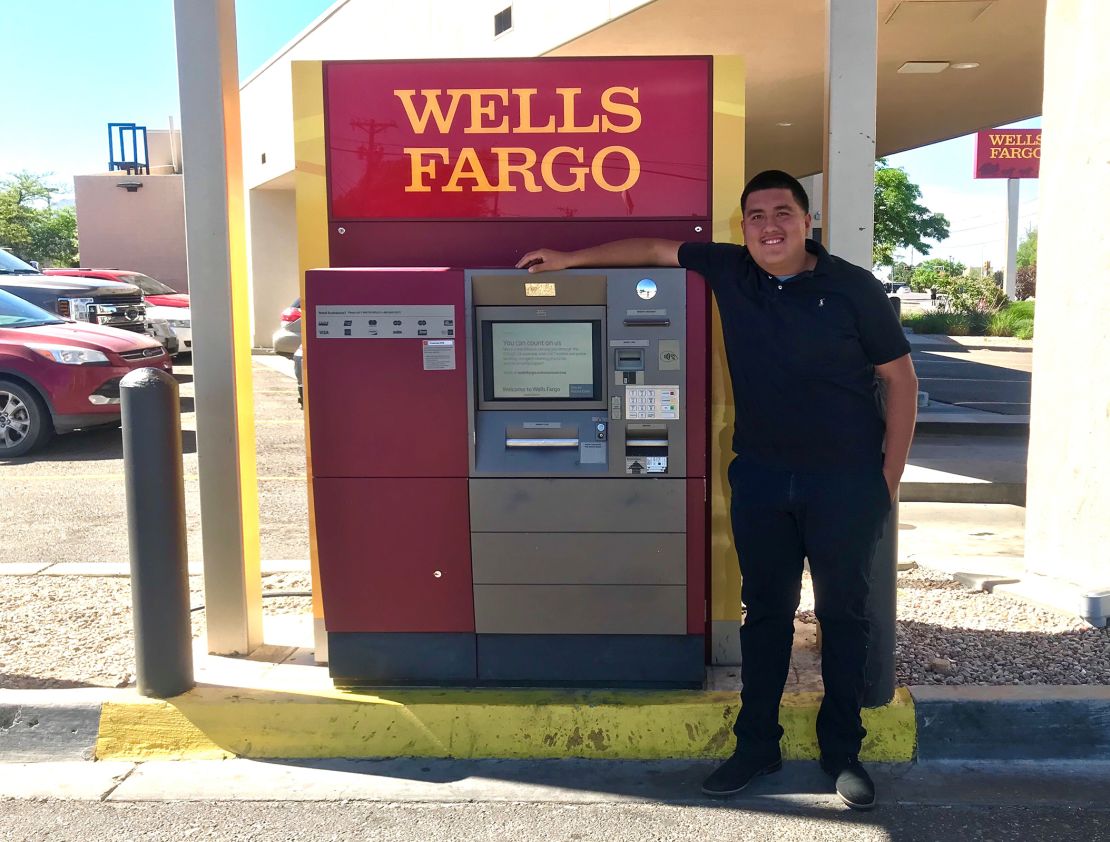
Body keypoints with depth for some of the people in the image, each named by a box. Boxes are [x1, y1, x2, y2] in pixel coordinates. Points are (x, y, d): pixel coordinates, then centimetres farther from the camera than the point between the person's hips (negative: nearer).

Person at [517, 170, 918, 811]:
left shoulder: (854, 289, -8)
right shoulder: (730, 272, 1)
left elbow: (900, 379, -4)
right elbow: (656, 249, 13)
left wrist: (889, 479, -7)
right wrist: (569, 259, 14)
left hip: (845, 481, -3)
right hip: (761, 476, 3)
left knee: (843, 613, 9)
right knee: (765, 610, 12)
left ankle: (842, 751, 24)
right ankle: (758, 746, 25)